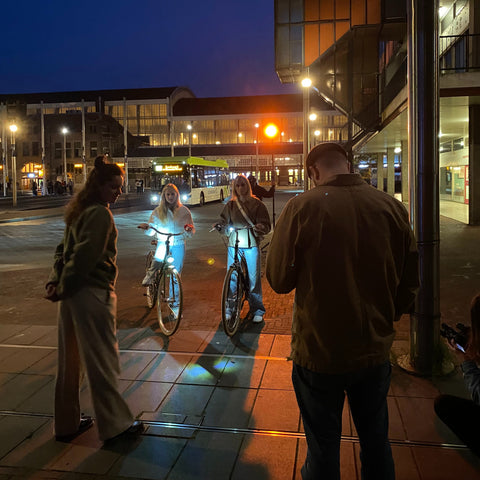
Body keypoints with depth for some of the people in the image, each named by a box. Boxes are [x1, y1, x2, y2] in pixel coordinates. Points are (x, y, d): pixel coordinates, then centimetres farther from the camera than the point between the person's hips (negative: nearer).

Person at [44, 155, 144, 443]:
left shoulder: (79, 211, 14)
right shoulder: (101, 214, -15)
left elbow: (63, 249, 12)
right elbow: (85, 256, -21)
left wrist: (55, 282, 4)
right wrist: (64, 286, -11)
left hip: (72, 293, 9)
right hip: (92, 293, -9)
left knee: (70, 361, 16)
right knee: (103, 360, 2)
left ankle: (67, 423, 29)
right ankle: (116, 425, 15)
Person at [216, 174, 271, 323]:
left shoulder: (256, 204, 3)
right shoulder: (230, 205, 11)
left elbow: (265, 224, -1)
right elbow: (225, 223, 11)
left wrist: (260, 228, -22)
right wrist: (221, 226, -11)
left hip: (251, 245, -2)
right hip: (233, 245, 2)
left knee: (253, 278, 0)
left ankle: (257, 310, 13)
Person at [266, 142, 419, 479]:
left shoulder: (302, 207, -17)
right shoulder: (392, 207, -7)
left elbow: (279, 280, -10)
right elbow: (410, 281, 3)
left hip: (319, 352, -3)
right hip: (375, 350, 3)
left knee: (324, 445, 17)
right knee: (376, 440, 23)